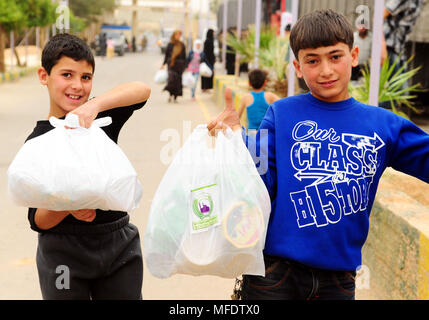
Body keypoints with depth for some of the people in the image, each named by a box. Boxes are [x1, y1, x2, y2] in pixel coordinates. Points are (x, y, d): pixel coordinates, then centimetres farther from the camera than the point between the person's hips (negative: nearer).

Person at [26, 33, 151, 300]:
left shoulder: (102, 118, -1)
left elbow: (142, 90, -21)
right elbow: (38, 221, -8)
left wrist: (95, 105, -35)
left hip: (119, 245, 2)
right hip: (64, 255, -1)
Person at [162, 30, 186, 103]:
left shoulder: (182, 45, 8)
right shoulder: (170, 44, 4)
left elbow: (184, 56, 10)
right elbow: (166, 54, 6)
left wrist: (184, 66, 6)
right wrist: (163, 64, 0)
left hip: (179, 65, 2)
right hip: (171, 64, -2)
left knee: (178, 81, 0)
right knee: (171, 78, -16)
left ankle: (175, 97, 6)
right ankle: (171, 94, -5)